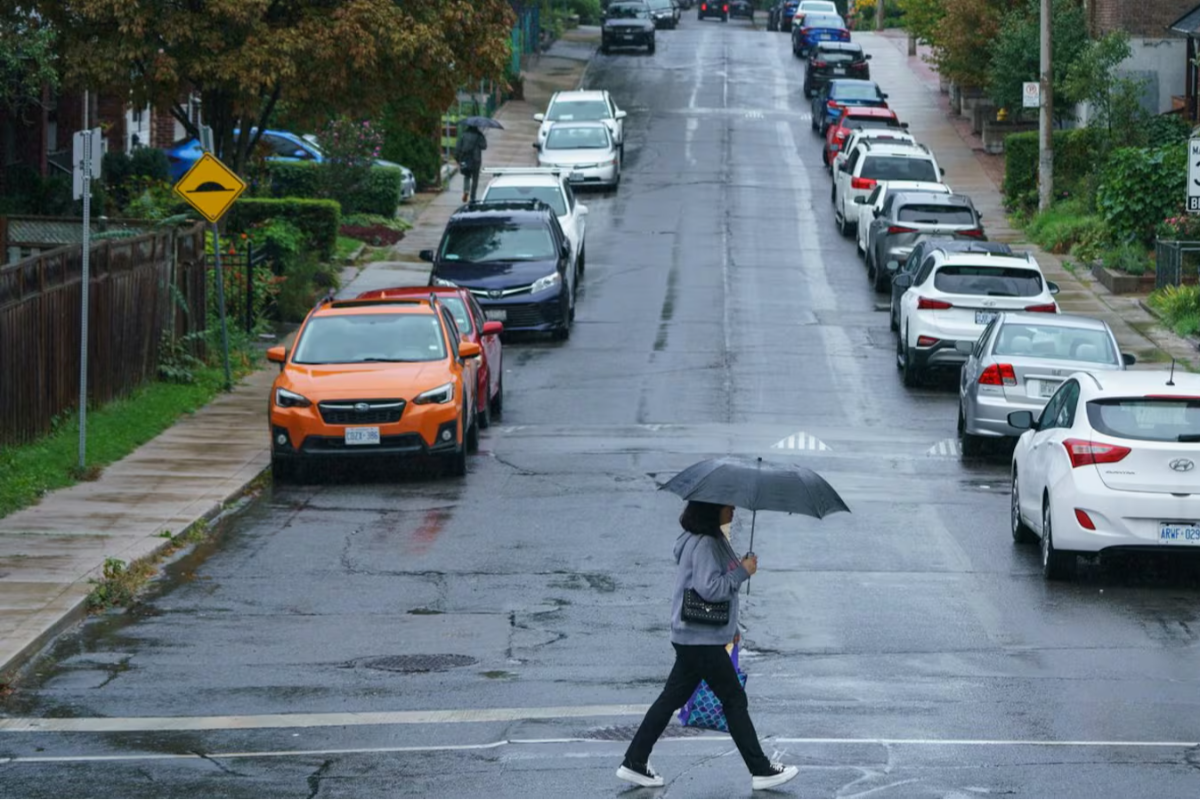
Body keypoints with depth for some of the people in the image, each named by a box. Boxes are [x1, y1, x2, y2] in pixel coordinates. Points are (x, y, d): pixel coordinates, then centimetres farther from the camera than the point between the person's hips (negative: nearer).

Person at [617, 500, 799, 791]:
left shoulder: (712, 539, 14)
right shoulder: (703, 544, -18)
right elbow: (710, 588, -26)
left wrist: (730, 628, 25)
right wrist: (743, 572, -17)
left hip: (691, 638, 10)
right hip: (703, 640, -10)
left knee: (672, 699, 12)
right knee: (734, 700, -2)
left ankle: (634, 762, 14)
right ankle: (761, 770, 4)